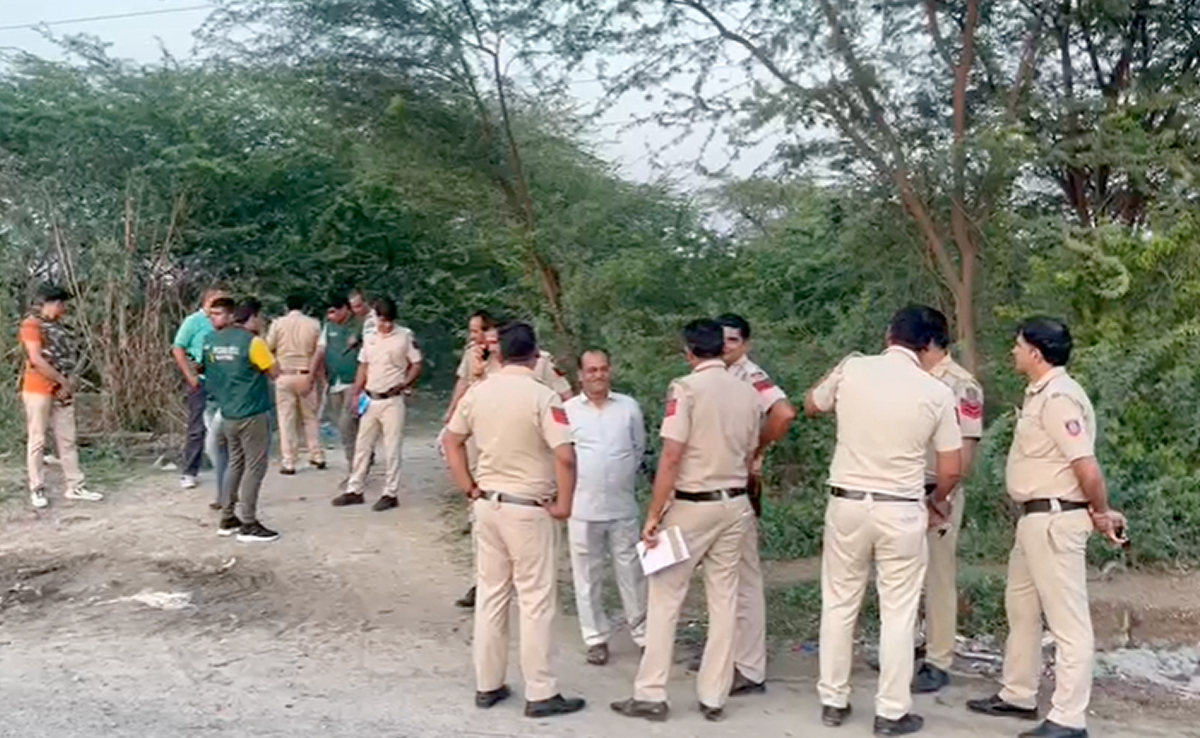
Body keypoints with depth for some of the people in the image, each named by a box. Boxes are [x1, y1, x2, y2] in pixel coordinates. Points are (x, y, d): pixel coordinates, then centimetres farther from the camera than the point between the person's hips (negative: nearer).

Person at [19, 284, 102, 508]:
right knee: (37, 441, 1)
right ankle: (37, 490, 8)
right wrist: (63, 381, -14)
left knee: (67, 440, 8)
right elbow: (37, 359, -18)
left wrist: (69, 382, -2)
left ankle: (75, 487, 12)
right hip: (38, 390, -7)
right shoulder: (31, 325, -9)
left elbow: (69, 358, 15)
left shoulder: (58, 327, 14)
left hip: (62, 391, 7)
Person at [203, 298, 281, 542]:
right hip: (252, 414, -8)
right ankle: (248, 525, 0)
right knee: (254, 467, -1)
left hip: (227, 413, 8)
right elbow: (275, 373, -9)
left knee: (235, 464, 18)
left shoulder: (212, 340, 7)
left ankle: (227, 520, 21)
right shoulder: (252, 341, -15)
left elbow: (208, 370, 18)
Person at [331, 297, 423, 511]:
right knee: (362, 446, 11)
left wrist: (403, 384, -16)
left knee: (392, 449, -1)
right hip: (370, 400, 5)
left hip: (392, 401, -5)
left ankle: (390, 493, 7)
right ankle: (354, 490, 20)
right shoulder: (370, 337, 9)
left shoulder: (406, 336, -6)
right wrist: (355, 393, 8)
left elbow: (416, 366, -3)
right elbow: (363, 367, 15)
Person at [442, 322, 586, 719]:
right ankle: (541, 693, 10)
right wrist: (564, 504, -9)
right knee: (536, 601, 3)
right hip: (527, 509, -5)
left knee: (490, 595, 14)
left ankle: (487, 685, 23)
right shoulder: (542, 396, -16)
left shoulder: (477, 392, 2)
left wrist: (471, 490, 14)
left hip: (488, 504, 6)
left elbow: (452, 442, 12)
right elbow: (565, 457, -22)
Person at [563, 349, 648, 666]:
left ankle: (643, 633, 21)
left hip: (622, 506, 1)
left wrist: (622, 477, 11)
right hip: (582, 508, -1)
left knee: (631, 573, 9)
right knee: (588, 576, 7)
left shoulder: (629, 407, 1)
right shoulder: (568, 410, -4)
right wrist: (572, 485, 3)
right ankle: (596, 638, 19)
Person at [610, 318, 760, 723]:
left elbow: (671, 457, -17)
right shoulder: (748, 393, 5)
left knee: (665, 598, 4)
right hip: (735, 504, 6)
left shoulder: (686, 388, -13)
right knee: (724, 600, 10)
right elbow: (749, 457, 11)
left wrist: (653, 514, -13)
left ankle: (651, 695, 8)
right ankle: (714, 697, 16)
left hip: (692, 505, -5)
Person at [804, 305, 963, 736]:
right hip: (901, 511, -2)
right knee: (898, 613, 8)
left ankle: (833, 701, 22)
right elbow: (952, 469, -2)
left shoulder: (851, 370, -3)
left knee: (839, 604, 14)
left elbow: (811, 406, 17)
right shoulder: (936, 392, -6)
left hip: (847, 503, 2)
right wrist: (937, 502, 18)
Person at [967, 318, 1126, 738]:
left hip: (1055, 520, -11)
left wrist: (1101, 514, -8)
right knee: (1020, 608, 20)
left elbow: (1088, 469, -23)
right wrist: (1097, 514, 12)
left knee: (1067, 621, -3)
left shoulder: (1058, 398, -19)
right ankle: (1018, 696, 33)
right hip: (1036, 518, 11)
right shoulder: (1041, 394, 13)